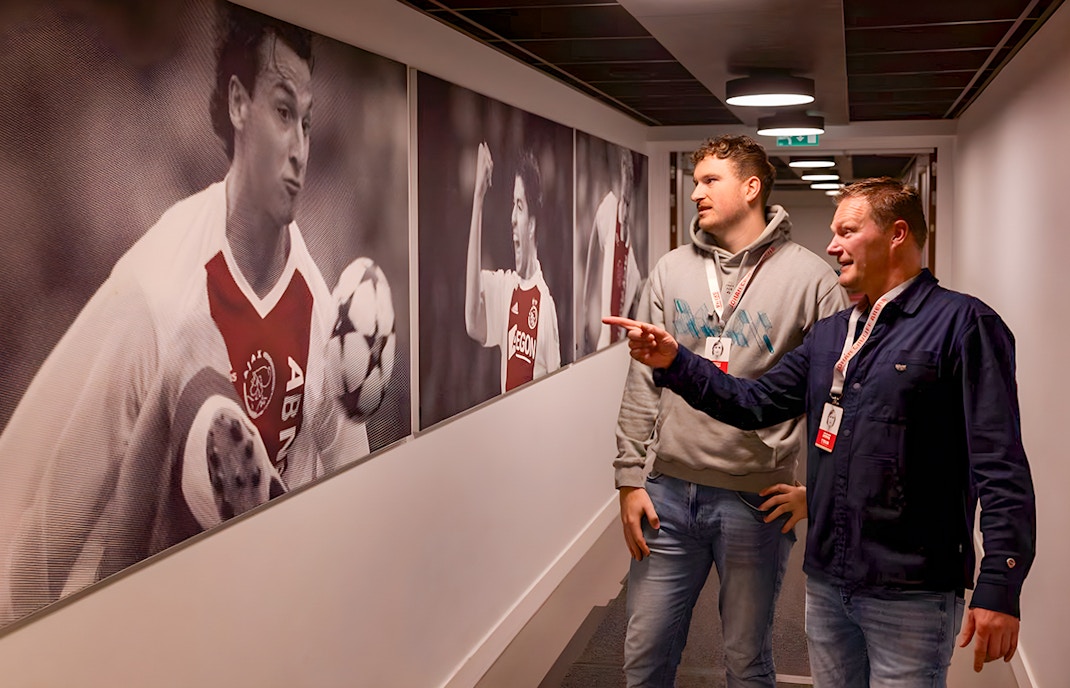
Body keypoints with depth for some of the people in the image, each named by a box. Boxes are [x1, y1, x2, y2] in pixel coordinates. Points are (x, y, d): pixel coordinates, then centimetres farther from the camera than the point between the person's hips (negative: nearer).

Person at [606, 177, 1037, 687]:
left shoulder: (961, 324, -11)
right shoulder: (829, 334, 13)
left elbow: (1001, 468, -16)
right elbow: (755, 403, 12)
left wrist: (1000, 587, -21)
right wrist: (674, 362, -1)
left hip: (910, 593, -7)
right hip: (825, 582, 7)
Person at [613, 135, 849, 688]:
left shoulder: (809, 278, -4)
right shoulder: (671, 271, 6)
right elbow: (642, 383, 6)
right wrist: (630, 478, 2)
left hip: (756, 501, -3)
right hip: (667, 494, 3)